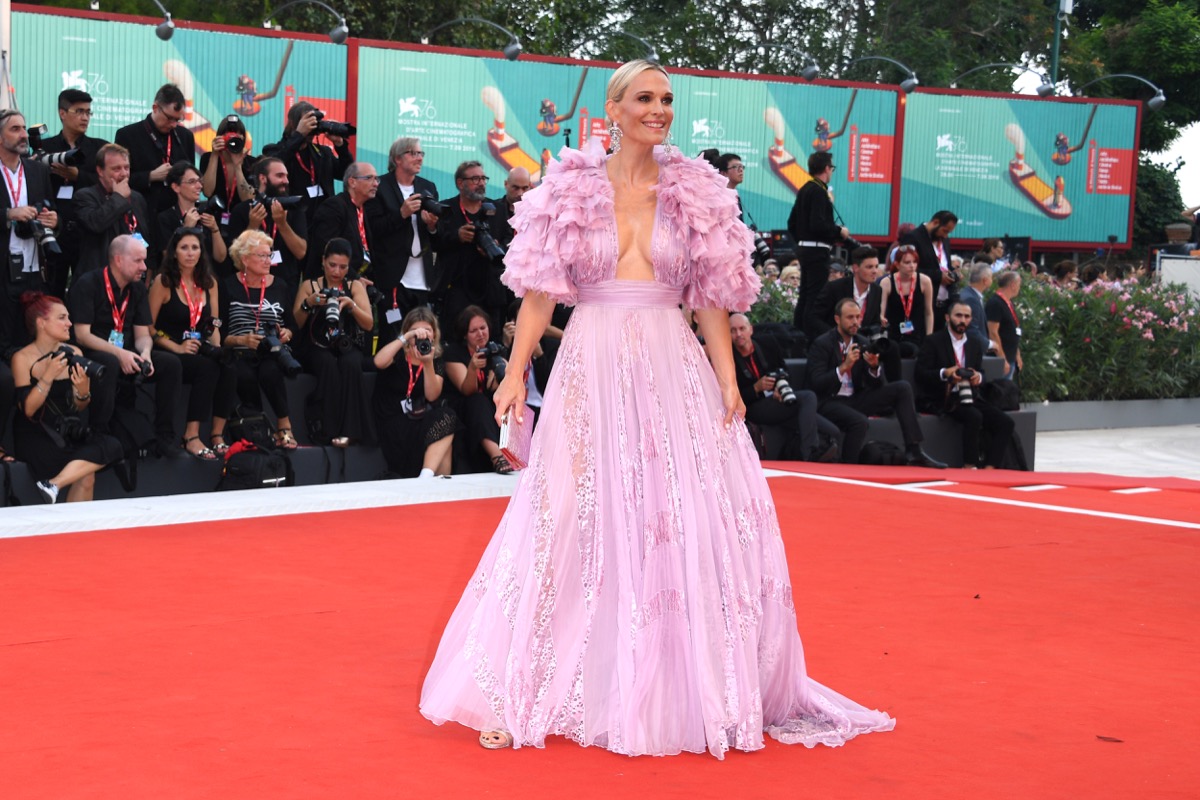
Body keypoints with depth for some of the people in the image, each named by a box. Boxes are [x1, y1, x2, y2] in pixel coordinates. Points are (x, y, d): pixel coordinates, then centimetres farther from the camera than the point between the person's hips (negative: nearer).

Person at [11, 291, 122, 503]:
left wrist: (83, 392, -16)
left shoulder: (73, 353, 3)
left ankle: (54, 484, -23)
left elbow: (79, 408, 7)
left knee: (111, 447, -25)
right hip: (34, 435, -5)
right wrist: (48, 376, -23)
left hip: (66, 432, 5)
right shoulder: (23, 358, -7)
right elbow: (28, 410, -14)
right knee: (85, 478, -25)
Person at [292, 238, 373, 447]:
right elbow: (295, 323, 3)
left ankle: (348, 430, -35)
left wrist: (352, 305, -15)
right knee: (329, 364, -36)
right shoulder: (309, 286, 10)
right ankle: (328, 429, -32)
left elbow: (368, 324, 2)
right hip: (317, 348, -1)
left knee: (350, 364, -35)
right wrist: (308, 303, -15)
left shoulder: (355, 286, 12)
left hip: (348, 346, 1)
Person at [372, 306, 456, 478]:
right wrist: (407, 337, -23)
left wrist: (428, 363, -17)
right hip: (394, 425, -4)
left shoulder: (437, 362, 11)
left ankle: (426, 476, -32)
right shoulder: (398, 356, 4)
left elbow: (432, 396, -4)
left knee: (447, 415, -28)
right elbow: (379, 362, -22)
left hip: (424, 421, 4)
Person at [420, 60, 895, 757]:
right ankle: (523, 696, 10)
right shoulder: (574, 190, 3)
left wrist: (727, 379, -4)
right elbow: (540, 290, 1)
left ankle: (704, 693, 14)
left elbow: (711, 298, 6)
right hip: (593, 368, -1)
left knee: (694, 528, 0)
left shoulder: (694, 194, 8)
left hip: (673, 371, 2)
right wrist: (516, 371, -8)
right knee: (574, 522, 0)